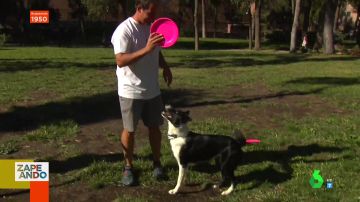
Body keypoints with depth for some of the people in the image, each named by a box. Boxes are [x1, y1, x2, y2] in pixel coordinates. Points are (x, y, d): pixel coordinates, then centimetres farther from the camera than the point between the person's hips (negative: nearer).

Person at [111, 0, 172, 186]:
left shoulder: (152, 27, 5)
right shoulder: (124, 30, -17)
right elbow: (120, 61, -26)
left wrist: (165, 67, 2)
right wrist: (146, 49, -34)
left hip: (152, 90, 6)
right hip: (131, 91, -6)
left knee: (154, 127, 13)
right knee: (129, 130, 6)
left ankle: (157, 163, 28)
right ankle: (128, 167, 22)